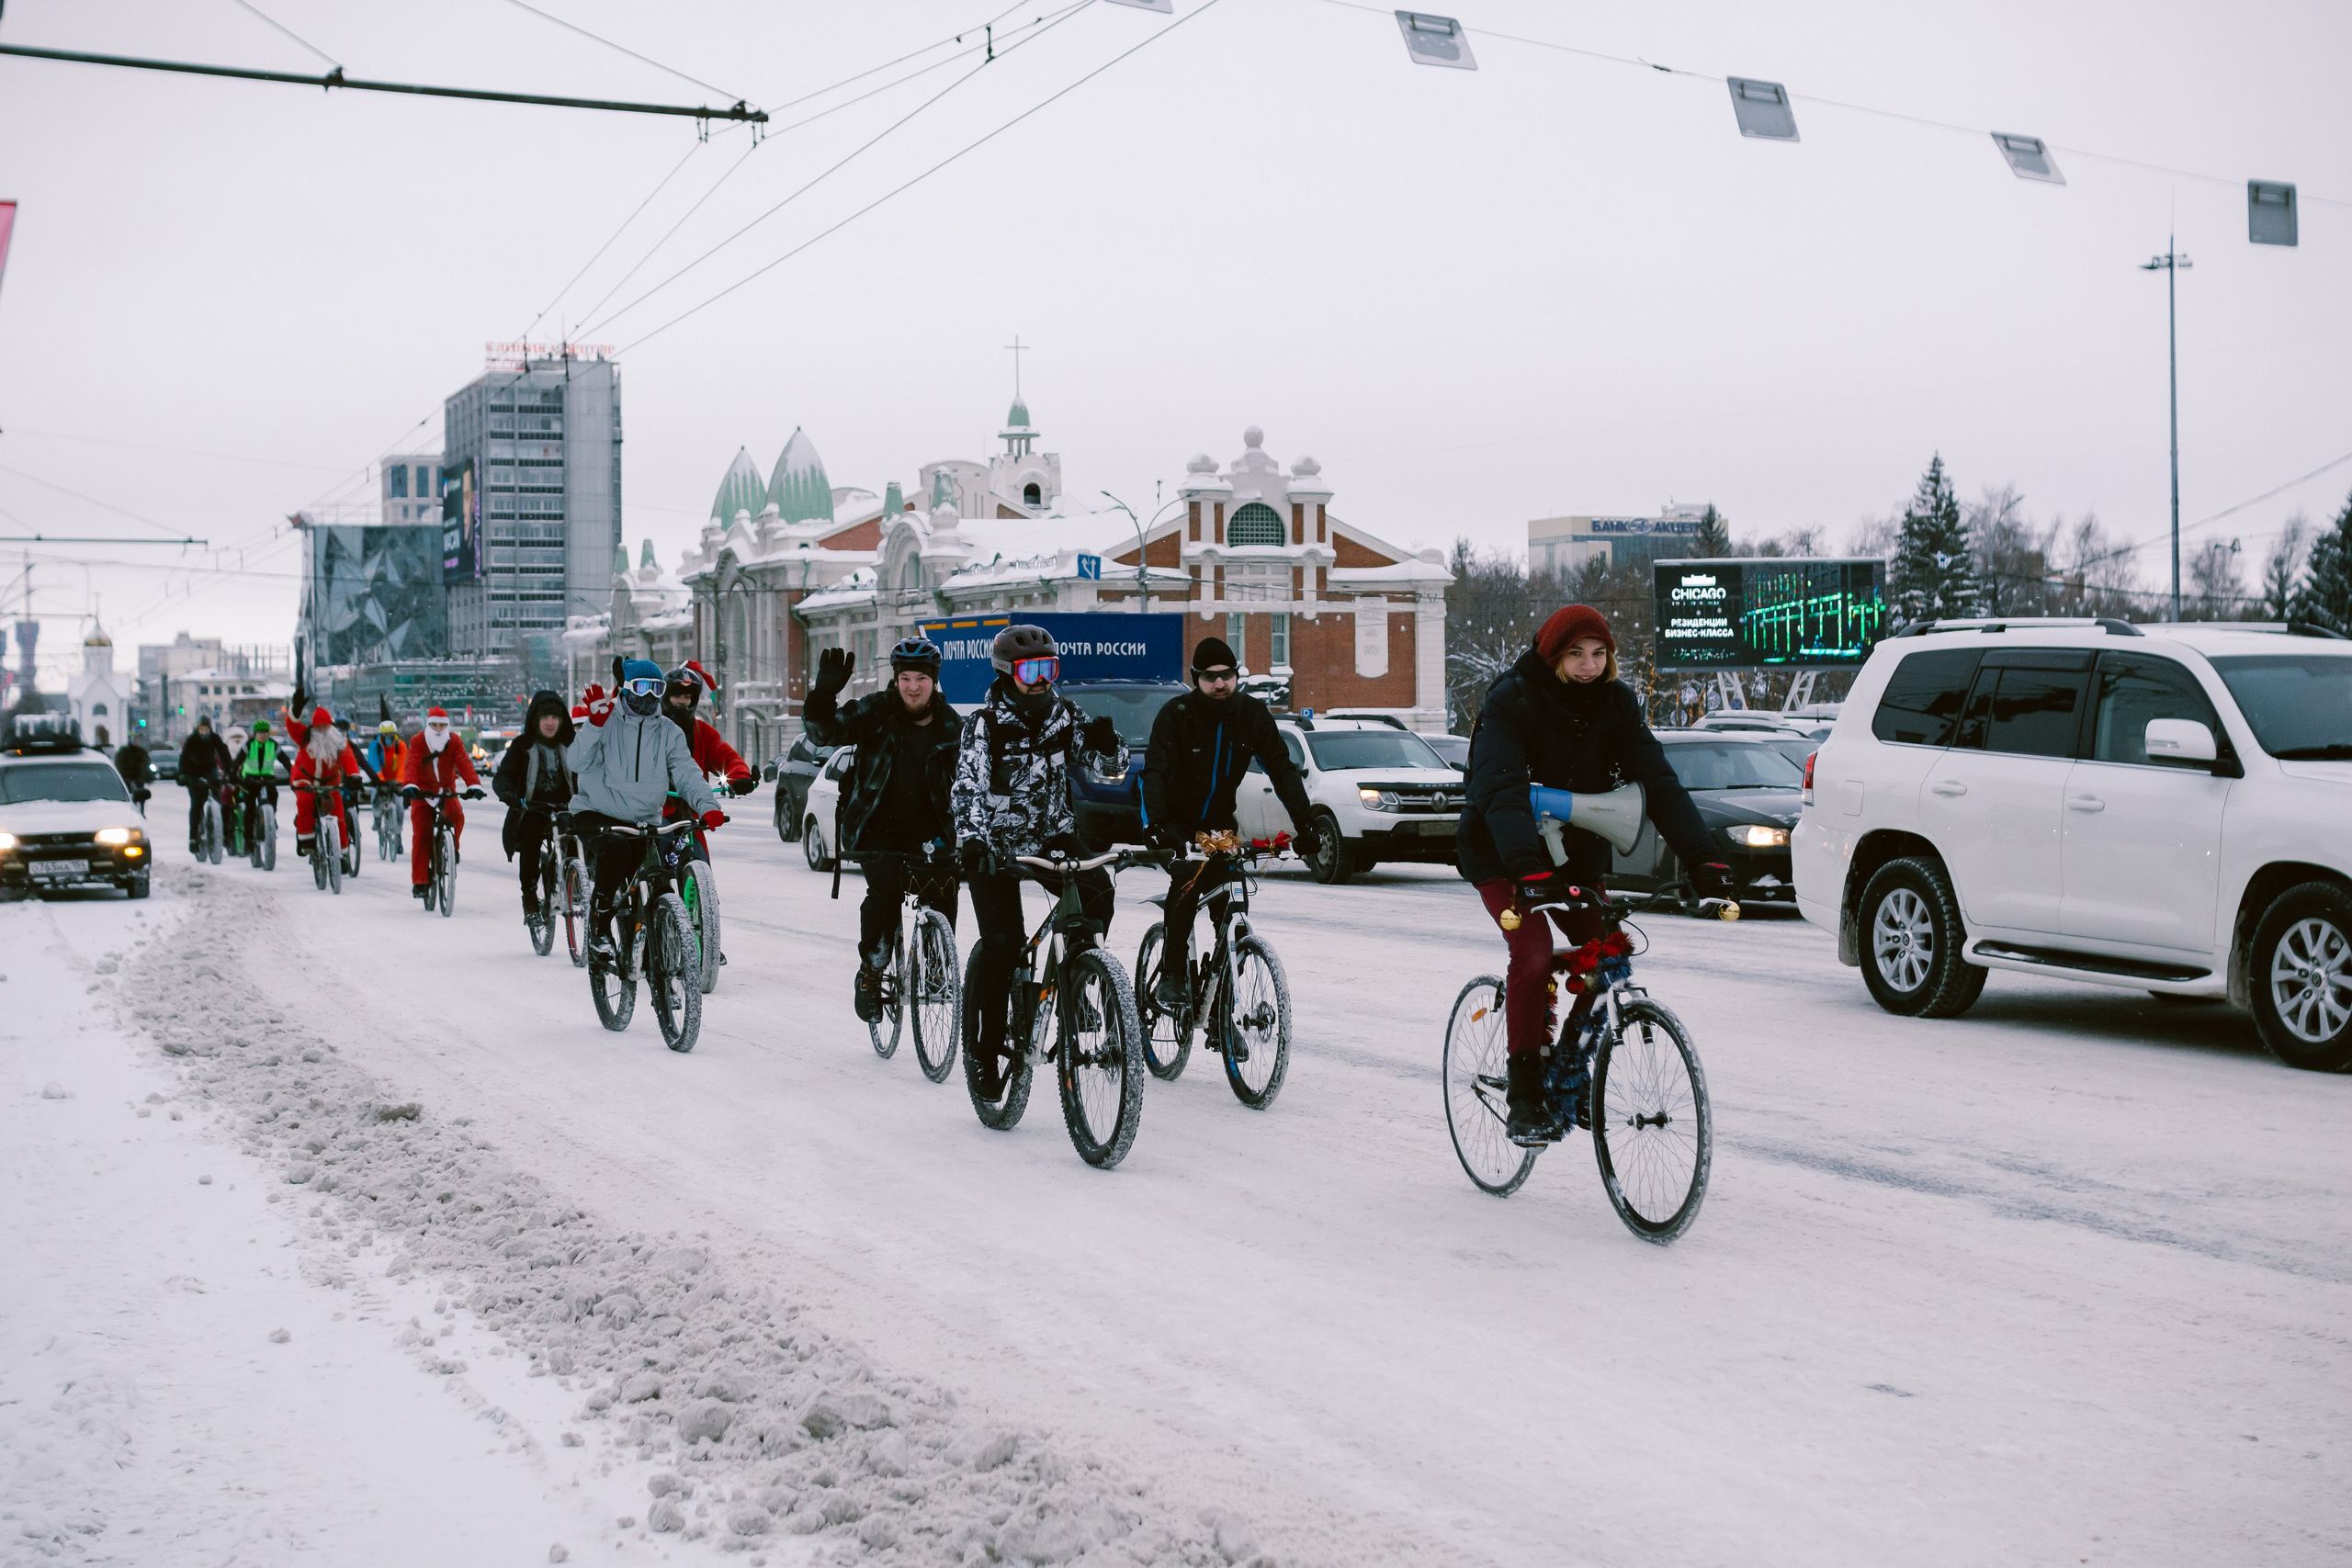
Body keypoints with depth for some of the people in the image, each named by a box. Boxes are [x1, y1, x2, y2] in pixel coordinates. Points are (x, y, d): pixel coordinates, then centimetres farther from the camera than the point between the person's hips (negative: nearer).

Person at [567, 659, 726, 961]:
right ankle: (599, 925, -18)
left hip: (644, 821, 4)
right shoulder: (606, 724, -2)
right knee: (615, 850, -34)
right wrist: (595, 724, -31)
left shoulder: (669, 733, 7)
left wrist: (707, 806, -23)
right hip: (596, 815, -4)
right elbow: (578, 762, -17)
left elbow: (687, 773, -5)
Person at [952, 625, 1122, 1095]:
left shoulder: (1063, 713, 0)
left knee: (1097, 892, -23)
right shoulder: (985, 723, -11)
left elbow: (1108, 765, -2)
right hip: (996, 845, -4)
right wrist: (972, 839, -39)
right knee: (1001, 942, -13)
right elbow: (968, 785, -22)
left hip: (1053, 836, 4)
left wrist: (1105, 742, -26)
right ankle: (985, 1047, 1)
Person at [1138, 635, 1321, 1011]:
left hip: (1220, 821, 4)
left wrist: (1305, 824, -18)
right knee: (1188, 881, -26)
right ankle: (1172, 976, -19)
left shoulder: (1253, 714, -8)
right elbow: (1154, 773, -25)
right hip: (1177, 822, -4)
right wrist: (1153, 825, -41)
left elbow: (1282, 771, -8)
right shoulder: (1176, 714, -17)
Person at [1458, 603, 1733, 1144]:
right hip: (1501, 855, -5)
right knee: (1533, 953, -24)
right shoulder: (1511, 700, -22)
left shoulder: (1615, 702, -8)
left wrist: (1702, 856, -31)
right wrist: (1528, 868, -52)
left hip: (1576, 851, 5)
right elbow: (1501, 790, -35)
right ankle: (1525, 1098, -15)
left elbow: (1656, 779, -17)